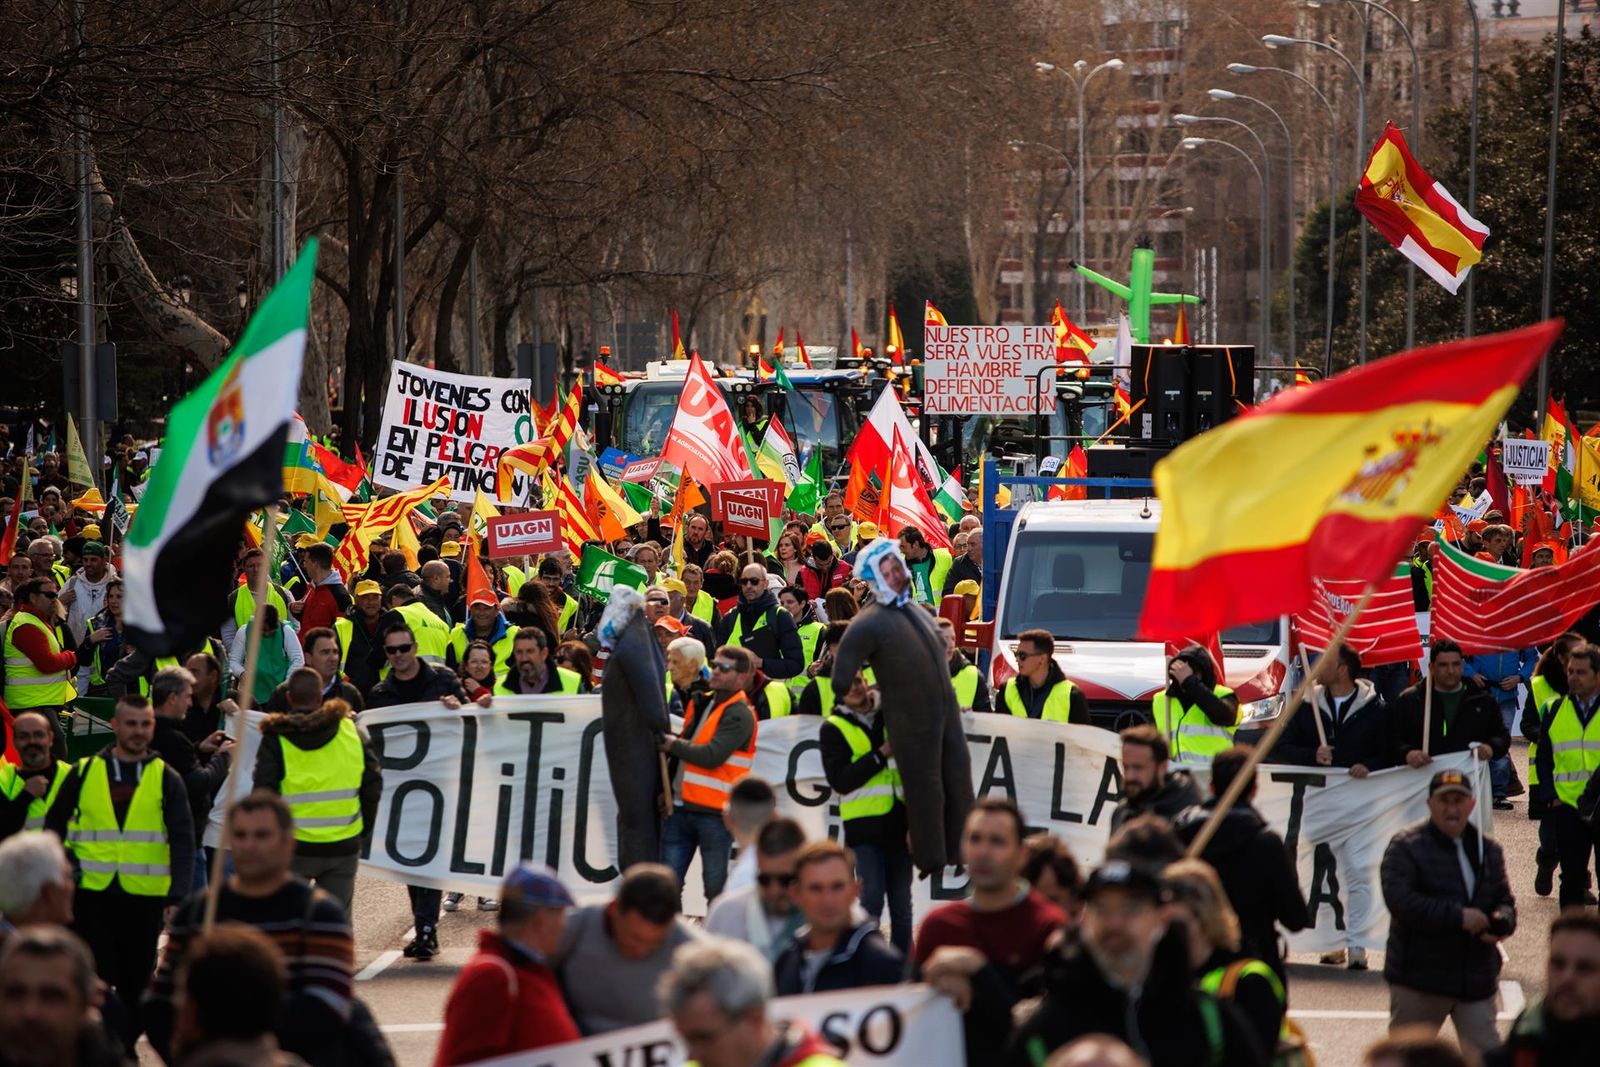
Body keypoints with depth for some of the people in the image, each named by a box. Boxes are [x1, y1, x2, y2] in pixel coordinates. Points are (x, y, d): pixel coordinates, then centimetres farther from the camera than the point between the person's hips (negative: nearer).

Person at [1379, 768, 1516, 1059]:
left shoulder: (1488, 850, 11)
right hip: (1419, 977, -4)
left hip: (1477, 980, 4)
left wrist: (1502, 922, -9)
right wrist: (1458, 916, -25)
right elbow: (1400, 901, -22)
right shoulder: (1406, 847, -9)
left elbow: (1504, 899, 17)